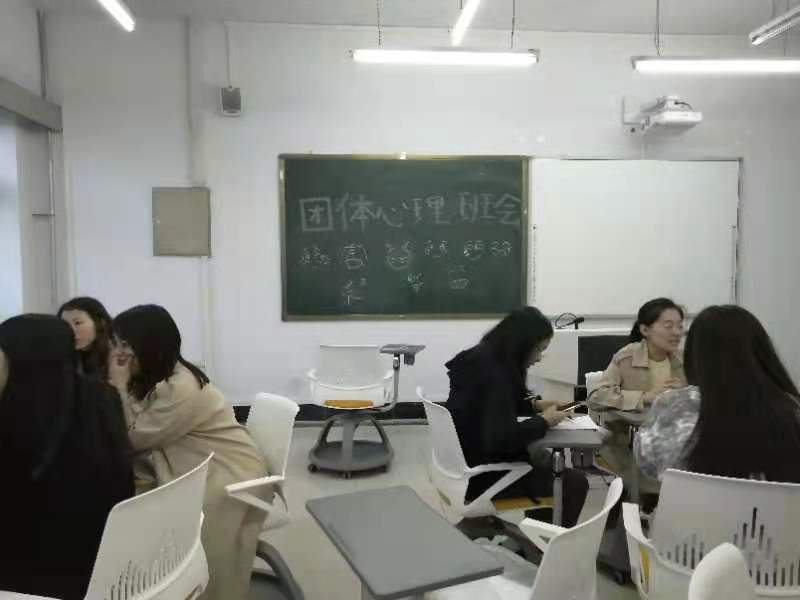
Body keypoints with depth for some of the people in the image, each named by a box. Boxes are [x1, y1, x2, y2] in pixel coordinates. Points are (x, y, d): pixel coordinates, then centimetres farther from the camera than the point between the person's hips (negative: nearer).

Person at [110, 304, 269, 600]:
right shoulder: (157, 379, 5)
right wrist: (124, 386, -6)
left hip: (229, 480, -9)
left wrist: (120, 386, -13)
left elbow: (135, 437, -15)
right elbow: (141, 438, -1)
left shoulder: (181, 389, -25)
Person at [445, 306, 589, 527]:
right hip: (479, 474, -10)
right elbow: (502, 439, -32)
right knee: (575, 482, -3)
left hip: (468, 459, 10)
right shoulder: (494, 375, -26)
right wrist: (544, 421, -17)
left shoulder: (482, 358, 3)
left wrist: (534, 405, 9)